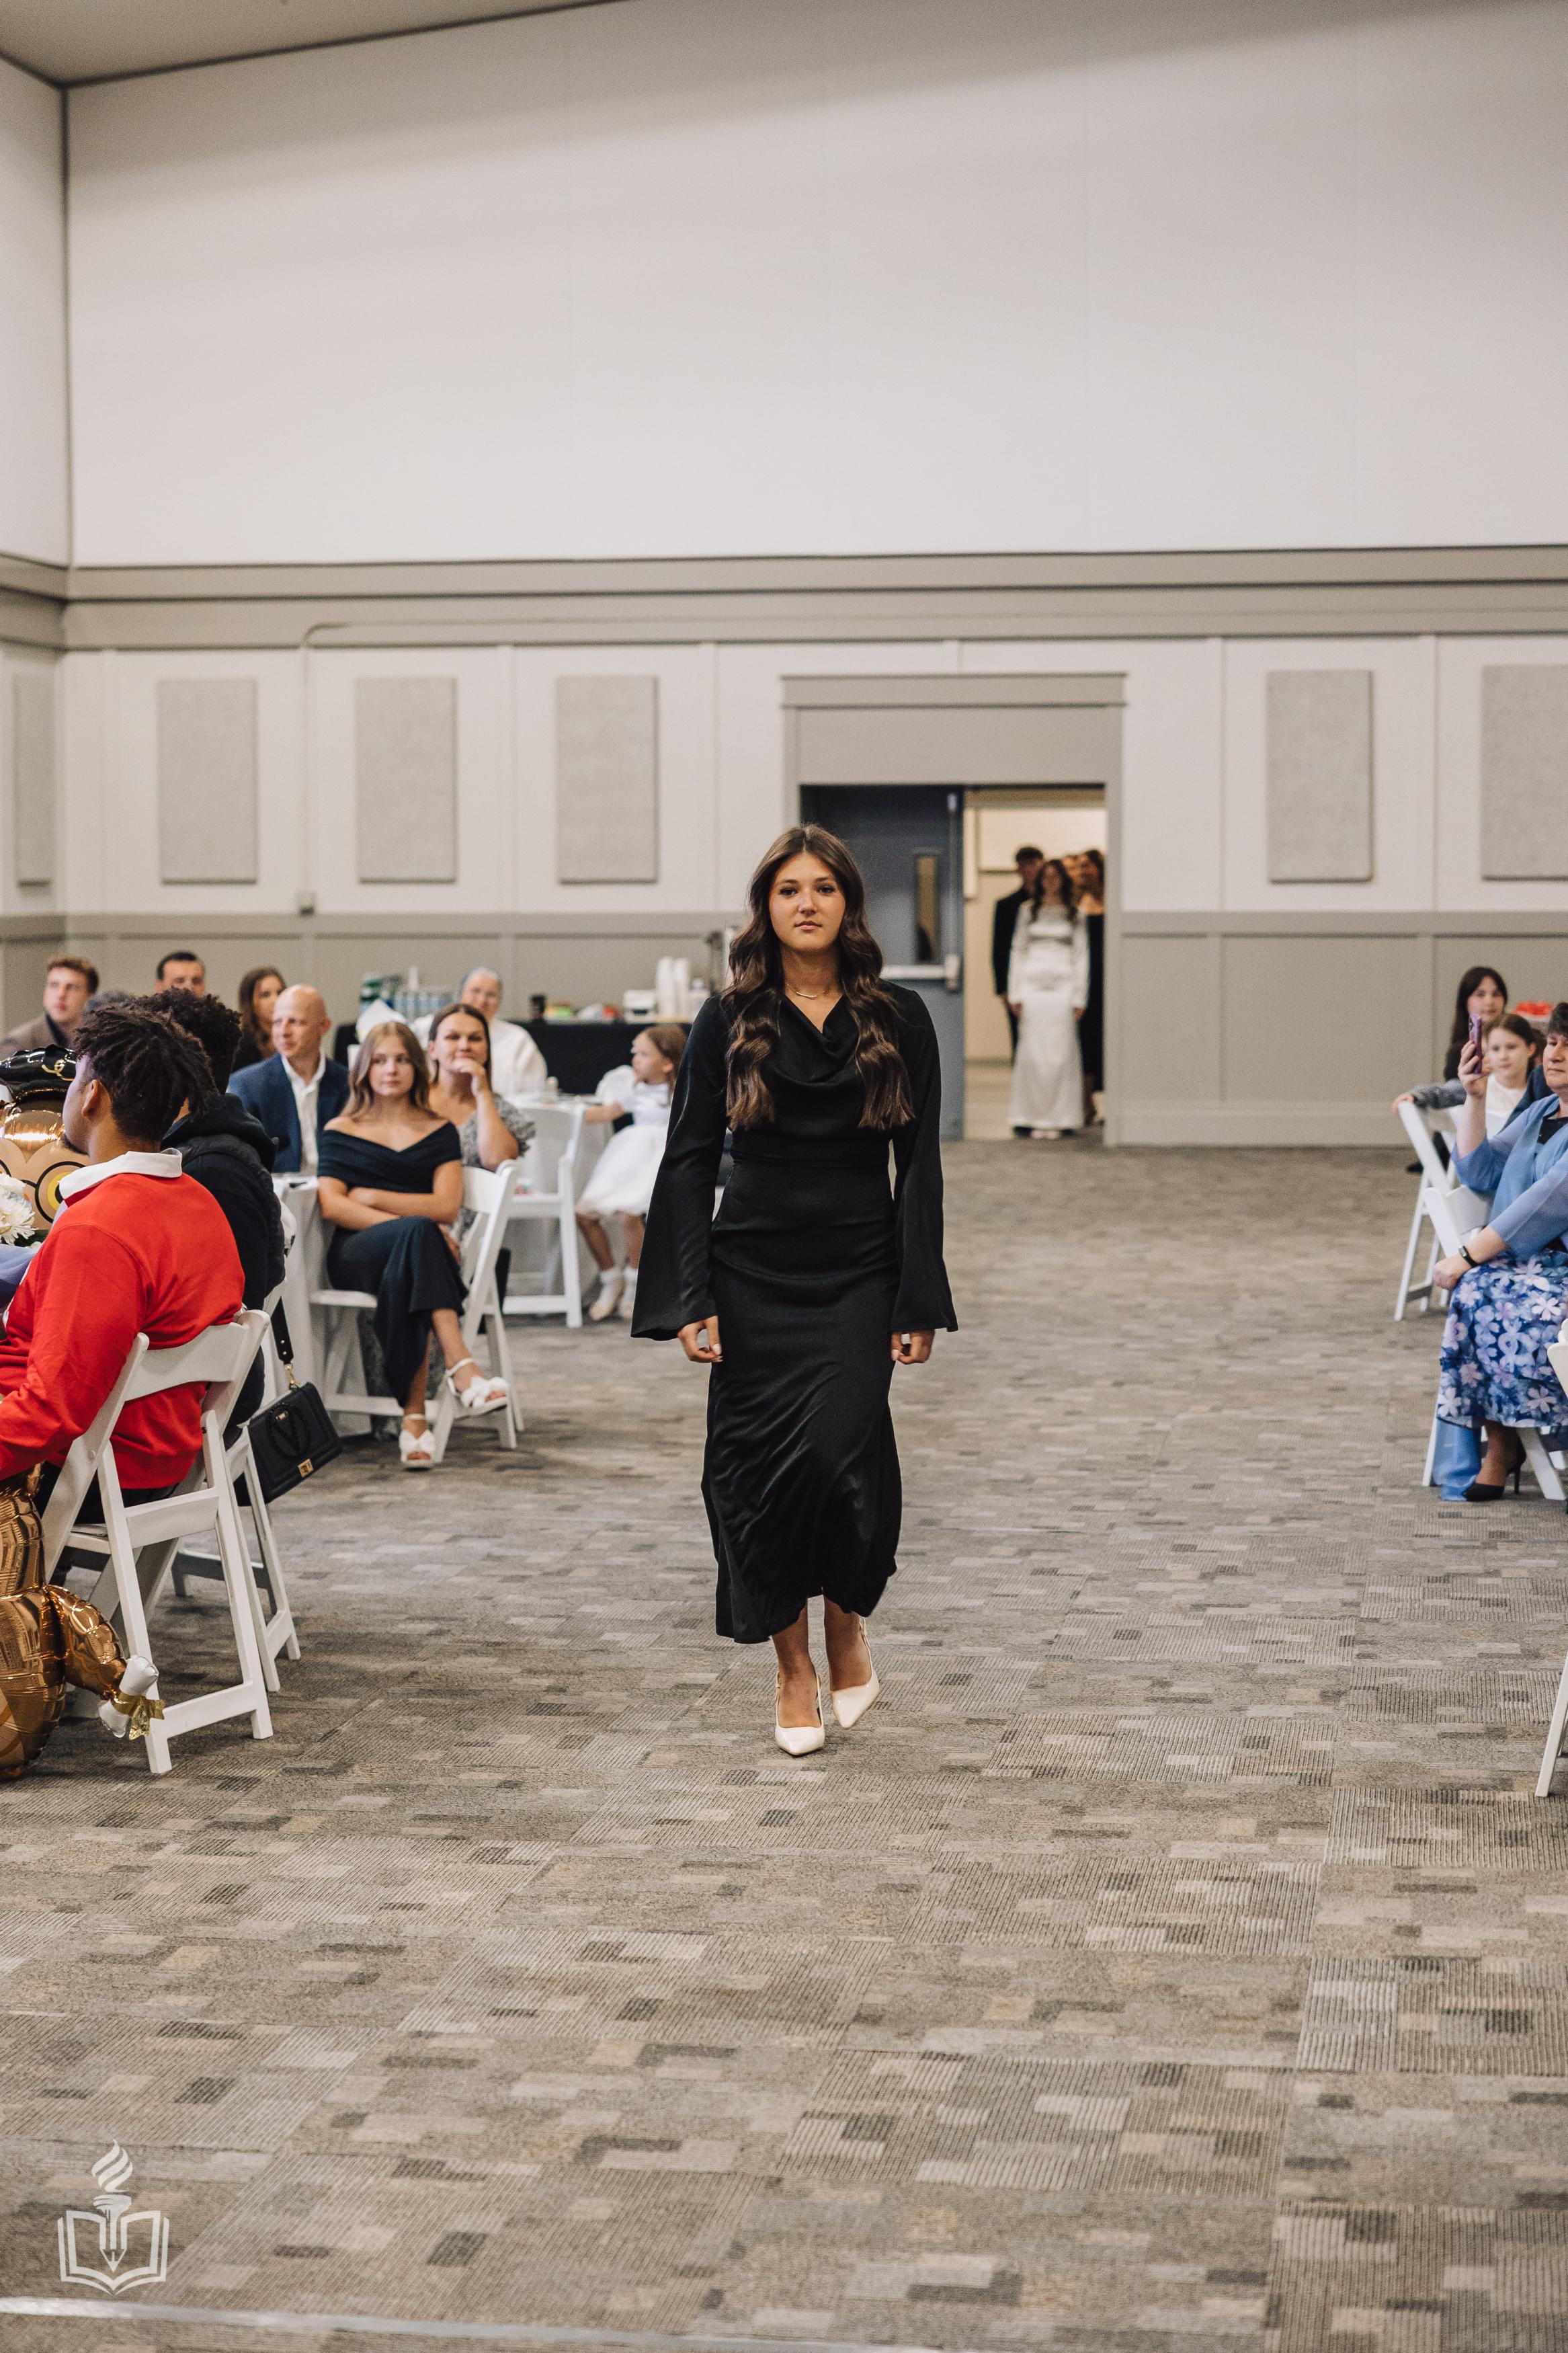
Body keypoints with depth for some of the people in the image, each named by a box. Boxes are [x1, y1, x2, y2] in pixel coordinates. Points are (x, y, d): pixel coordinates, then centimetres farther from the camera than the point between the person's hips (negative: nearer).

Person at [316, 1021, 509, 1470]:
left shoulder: (439, 1132, 19)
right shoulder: (341, 1131, 16)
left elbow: (446, 1207, 4)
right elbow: (331, 1205, 0)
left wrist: (371, 1197, -2)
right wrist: (413, 1226, -12)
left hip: (407, 1253, 1)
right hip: (355, 1254, -1)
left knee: (402, 1278, -40)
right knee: (418, 1233, -38)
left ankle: (414, 1414, -48)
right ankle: (460, 1368, -53)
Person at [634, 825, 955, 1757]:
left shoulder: (898, 1019, 2)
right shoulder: (729, 1022, 2)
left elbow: (919, 1168, 2)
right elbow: (689, 1163, 1)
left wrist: (919, 1303, -3)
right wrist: (689, 1299, -7)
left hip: (858, 1273, -1)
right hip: (755, 1273, 1)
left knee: (838, 1446, -17)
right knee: (756, 1467, 0)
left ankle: (848, 1619, 11)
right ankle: (794, 1669, 16)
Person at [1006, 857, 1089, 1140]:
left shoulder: (1073, 915, 9)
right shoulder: (1028, 911, 11)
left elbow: (1081, 957, 8)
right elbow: (1018, 951, 10)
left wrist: (1078, 998, 0)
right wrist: (1015, 993, 2)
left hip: (1062, 987, 0)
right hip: (1032, 986, 0)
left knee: (1061, 1051, -4)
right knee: (1032, 1051, -4)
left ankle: (1056, 1119, 0)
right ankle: (1028, 1118, -1)